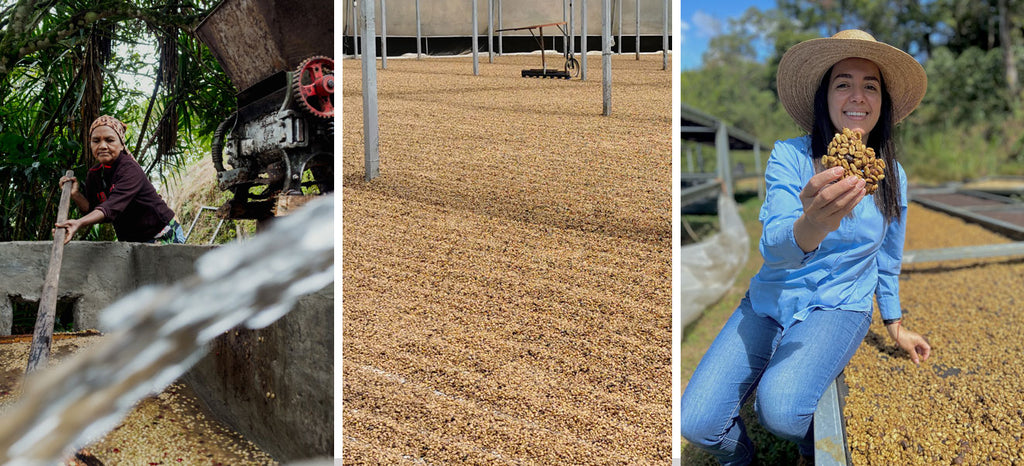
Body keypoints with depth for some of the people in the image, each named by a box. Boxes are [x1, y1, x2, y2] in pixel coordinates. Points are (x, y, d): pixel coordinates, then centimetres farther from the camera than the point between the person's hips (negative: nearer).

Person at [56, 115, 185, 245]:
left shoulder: (130, 169, -21)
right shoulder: (93, 174, 3)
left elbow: (114, 206, -36)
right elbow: (93, 210, 4)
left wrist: (79, 223, -50)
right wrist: (75, 194, -11)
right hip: (132, 241, 7)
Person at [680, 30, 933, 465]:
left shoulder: (891, 176, -1)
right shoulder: (789, 156, -11)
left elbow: (888, 260, 14)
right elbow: (772, 245, -26)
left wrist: (895, 325, 23)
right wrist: (810, 227, -48)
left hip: (839, 307, 0)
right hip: (770, 302, 0)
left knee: (779, 407, -31)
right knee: (695, 421, -19)